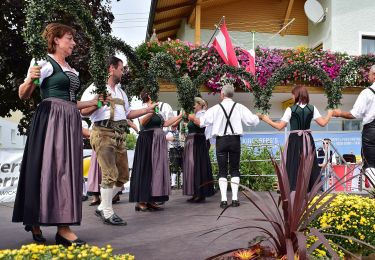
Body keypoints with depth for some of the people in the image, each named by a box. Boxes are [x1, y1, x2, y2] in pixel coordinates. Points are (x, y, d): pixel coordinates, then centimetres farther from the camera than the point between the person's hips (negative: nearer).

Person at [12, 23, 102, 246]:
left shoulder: (71, 70, 20)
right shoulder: (46, 63, -2)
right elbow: (23, 96, -6)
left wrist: (92, 102, 22)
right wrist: (29, 80, -26)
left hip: (71, 121, 8)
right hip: (51, 119, -7)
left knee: (69, 169, 4)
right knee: (50, 167, -9)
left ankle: (64, 226, 9)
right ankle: (36, 220, 2)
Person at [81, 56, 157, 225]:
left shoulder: (120, 92, 24)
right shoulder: (96, 88, -1)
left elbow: (128, 113, 27)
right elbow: (83, 111, -7)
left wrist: (146, 110, 21)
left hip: (120, 136, 8)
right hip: (104, 134, -8)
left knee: (123, 175, 9)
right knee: (110, 175, -11)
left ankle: (102, 207, 22)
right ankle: (107, 213, 3)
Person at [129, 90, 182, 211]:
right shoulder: (144, 107, -5)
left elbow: (165, 123, 18)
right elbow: (143, 122, -21)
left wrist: (179, 116, 21)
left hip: (158, 142, 9)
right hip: (147, 141, -8)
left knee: (156, 169, 6)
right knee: (146, 169, -8)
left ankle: (150, 200, 10)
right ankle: (141, 201, -3)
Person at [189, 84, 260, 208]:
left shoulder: (216, 108, -4)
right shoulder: (239, 107, -2)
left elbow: (201, 122, -2)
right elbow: (253, 120, -2)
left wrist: (192, 118, 18)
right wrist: (257, 117, 21)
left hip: (221, 140, -1)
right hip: (235, 140, 1)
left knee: (222, 170, 4)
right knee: (235, 169, 9)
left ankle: (224, 199, 1)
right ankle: (235, 198, 7)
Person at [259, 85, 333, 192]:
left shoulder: (291, 109, -9)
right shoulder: (312, 108, 0)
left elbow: (280, 126, -10)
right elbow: (323, 123, -2)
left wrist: (267, 120, 2)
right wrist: (329, 114, 17)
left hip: (294, 140, -3)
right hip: (307, 140, 4)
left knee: (294, 166, 2)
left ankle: (293, 189, 0)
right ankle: (310, 189, 18)